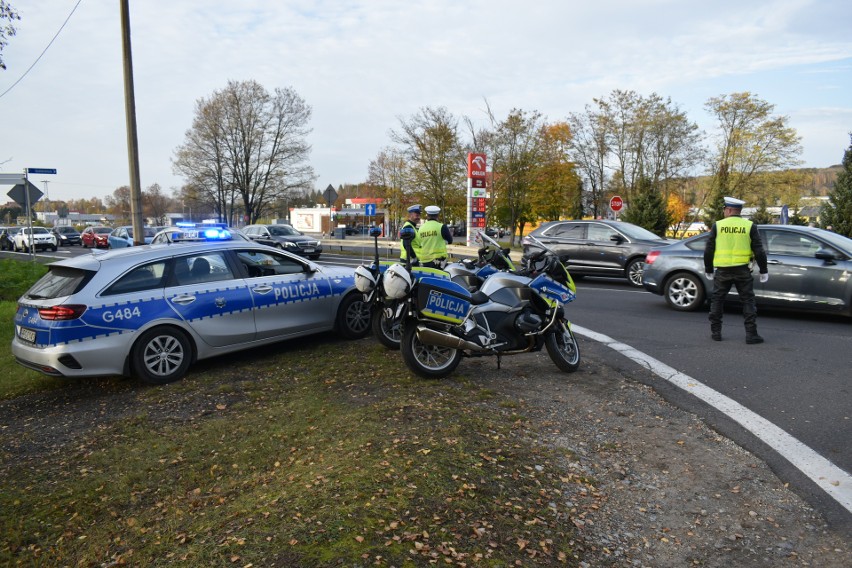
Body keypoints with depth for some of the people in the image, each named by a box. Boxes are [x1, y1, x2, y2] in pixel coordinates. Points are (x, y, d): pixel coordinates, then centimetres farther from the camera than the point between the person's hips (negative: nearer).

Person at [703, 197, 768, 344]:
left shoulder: (717, 225, -1)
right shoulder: (750, 226, 0)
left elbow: (708, 251, 1)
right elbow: (759, 251, -1)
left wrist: (708, 270, 12)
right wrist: (763, 271, 9)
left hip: (722, 271, 0)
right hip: (742, 270, 0)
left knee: (717, 300, 11)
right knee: (748, 300, 7)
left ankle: (715, 332, 13)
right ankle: (751, 334, 4)